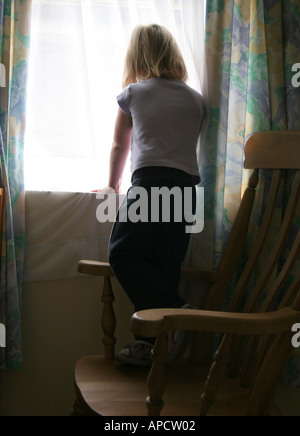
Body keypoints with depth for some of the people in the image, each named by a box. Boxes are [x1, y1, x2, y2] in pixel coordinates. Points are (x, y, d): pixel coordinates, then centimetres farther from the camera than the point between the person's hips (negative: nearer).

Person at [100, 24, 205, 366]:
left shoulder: (133, 93, 13)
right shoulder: (195, 99, 20)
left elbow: (120, 147, 25)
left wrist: (113, 186, 39)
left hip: (150, 182, -5)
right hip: (188, 187, 5)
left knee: (123, 253, -4)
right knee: (164, 267, 5)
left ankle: (172, 313, -18)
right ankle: (152, 340, 3)